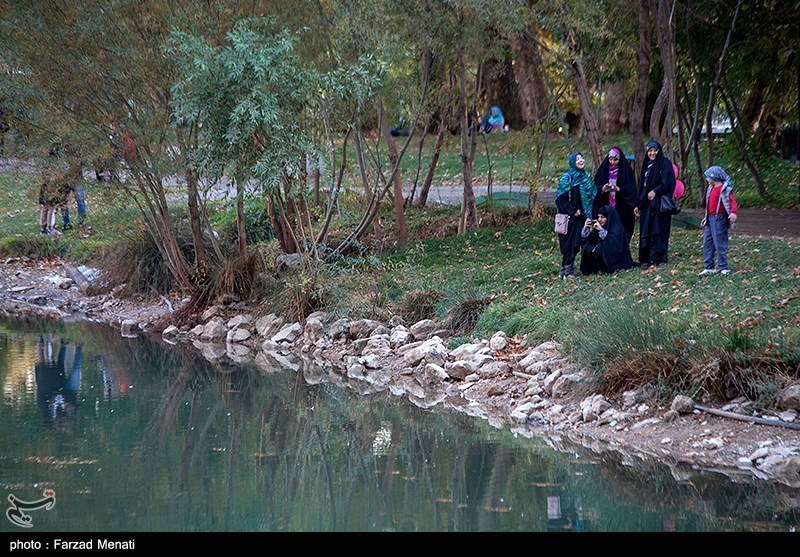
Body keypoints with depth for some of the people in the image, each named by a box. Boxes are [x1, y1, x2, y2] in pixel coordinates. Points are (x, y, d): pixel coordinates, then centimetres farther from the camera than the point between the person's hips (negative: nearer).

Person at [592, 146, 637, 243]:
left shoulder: (626, 170, 0)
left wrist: (619, 189, -19)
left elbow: (631, 189, -4)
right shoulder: (603, 169, 9)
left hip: (621, 209, -2)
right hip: (605, 207, 2)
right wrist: (602, 189, -12)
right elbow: (595, 187, 9)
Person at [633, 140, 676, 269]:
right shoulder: (646, 165, 17)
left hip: (658, 203, -8)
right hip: (646, 203, 8)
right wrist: (638, 205, 17)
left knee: (656, 230, -10)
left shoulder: (665, 164, -5)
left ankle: (655, 258, -10)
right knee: (645, 230, 6)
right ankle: (646, 257, 10)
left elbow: (666, 182, -15)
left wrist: (655, 191, -27)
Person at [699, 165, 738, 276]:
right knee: (707, 243, 7)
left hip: (720, 219, -8)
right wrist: (705, 218, 23)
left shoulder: (724, 189, -11)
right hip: (710, 219, 8)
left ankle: (723, 267, 4)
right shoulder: (710, 189, 14)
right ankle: (709, 267, 12)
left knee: (720, 244, -4)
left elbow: (732, 201, -20)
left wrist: (733, 212, -36)